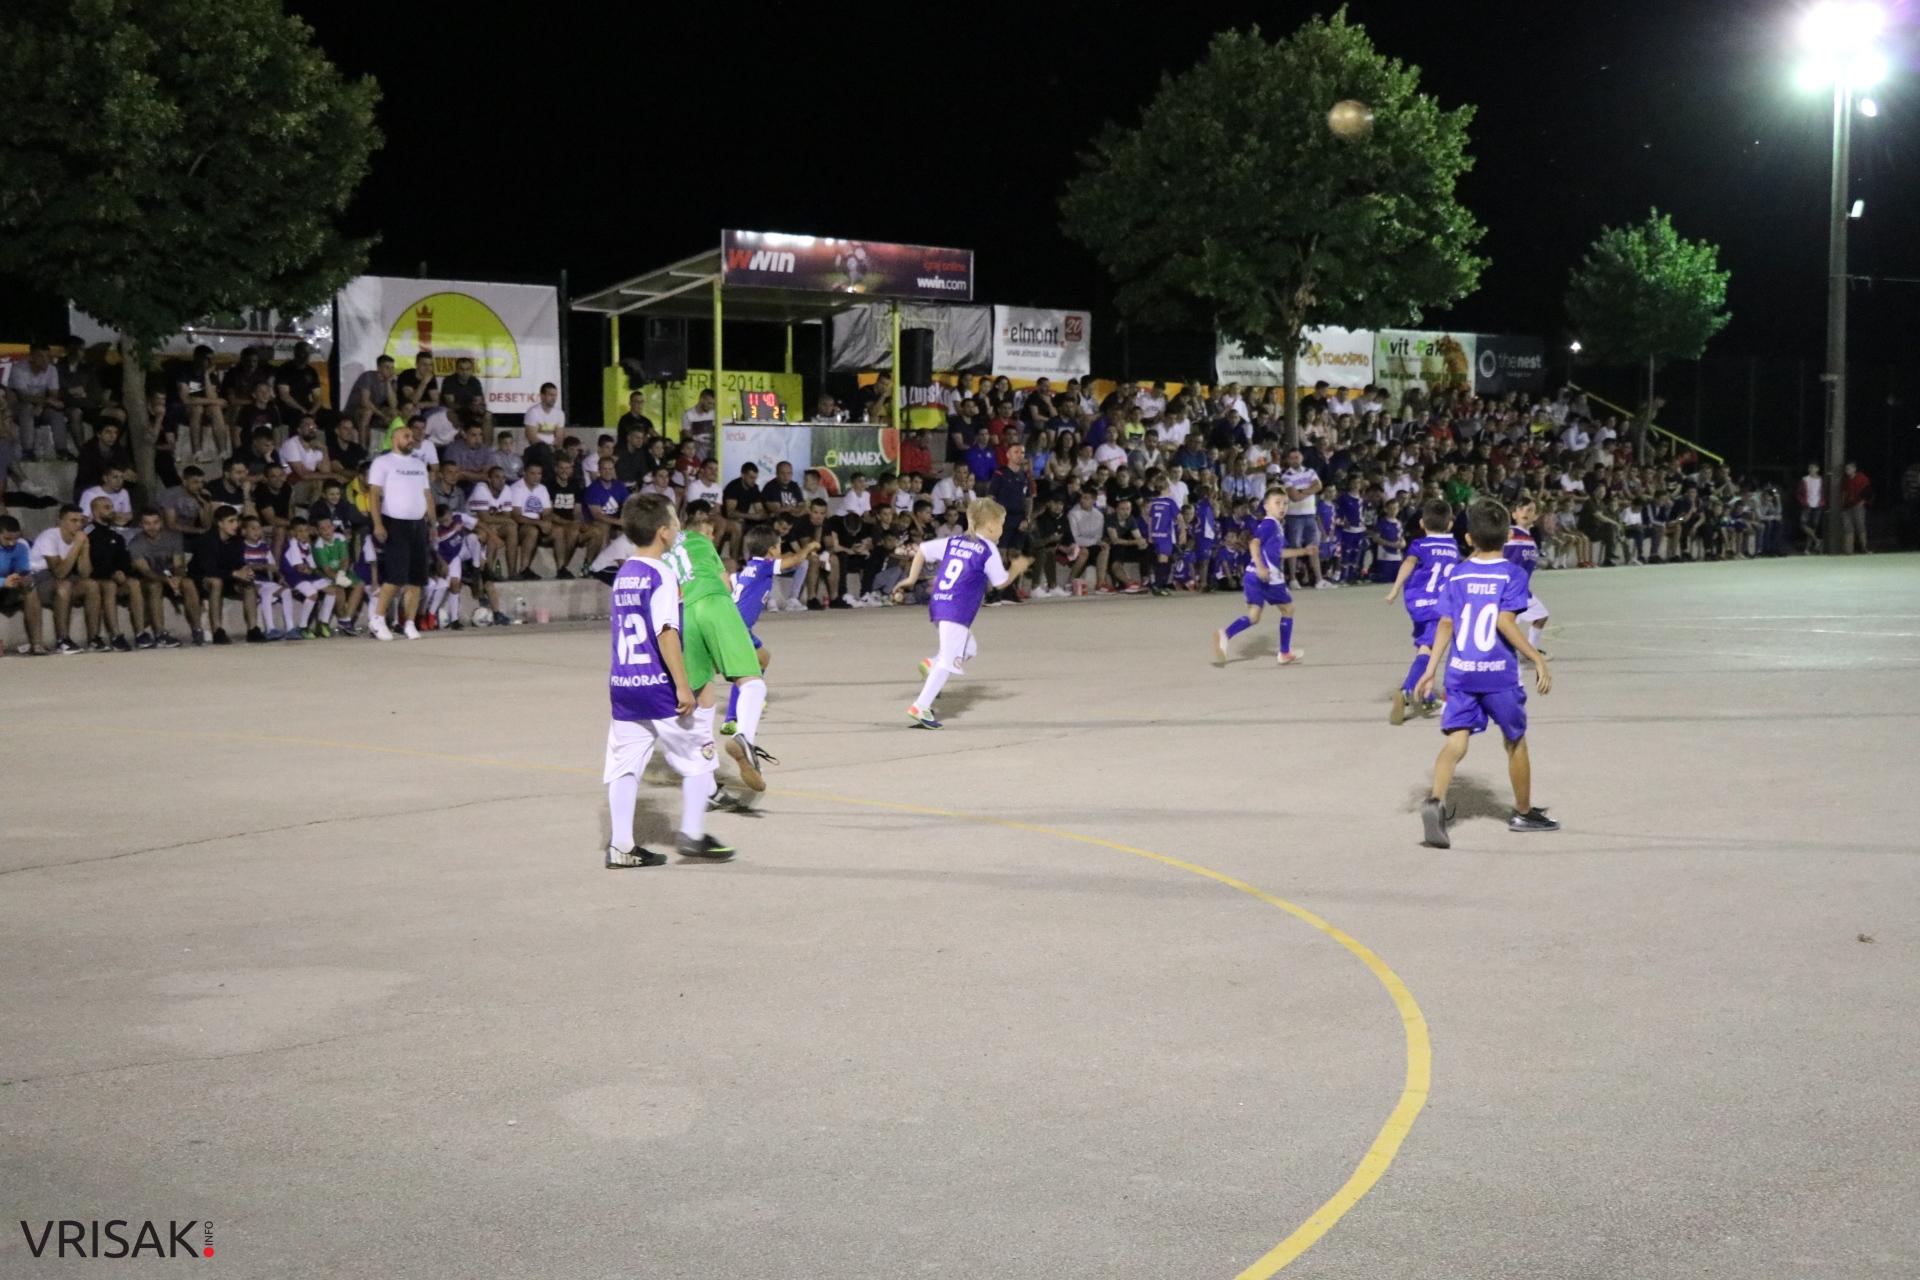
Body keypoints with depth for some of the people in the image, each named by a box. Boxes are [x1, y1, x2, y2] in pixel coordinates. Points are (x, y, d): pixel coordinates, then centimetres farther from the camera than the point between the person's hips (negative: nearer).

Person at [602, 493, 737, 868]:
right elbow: (666, 633, -19)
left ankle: (621, 847, 7)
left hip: (621, 683, 8)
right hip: (656, 684, -8)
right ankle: (692, 834, 7)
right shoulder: (661, 576, -13)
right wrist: (683, 685, -20)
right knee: (698, 753, 6)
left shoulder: (623, 574, 12)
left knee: (625, 764, 7)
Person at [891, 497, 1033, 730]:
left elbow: (922, 550, 14)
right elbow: (1001, 581, 4)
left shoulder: (953, 541, 15)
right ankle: (920, 708, -16)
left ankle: (931, 664, 4)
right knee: (949, 662, -9)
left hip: (937, 606, 8)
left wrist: (911, 579, 19)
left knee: (968, 648, 25)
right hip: (958, 612, -8)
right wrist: (1016, 568, 21)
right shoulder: (988, 550, -3)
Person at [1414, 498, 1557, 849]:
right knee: (1516, 741, 16)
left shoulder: (1457, 574, 5)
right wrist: (1538, 659, -13)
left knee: (1456, 740, -4)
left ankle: (1435, 801, -30)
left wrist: (1430, 670, 6)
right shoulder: (1512, 574, -5)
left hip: (1460, 672, 2)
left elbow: (1446, 625, 2)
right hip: (1499, 674, -2)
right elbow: (1505, 622, -17)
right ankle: (1523, 812, 30)